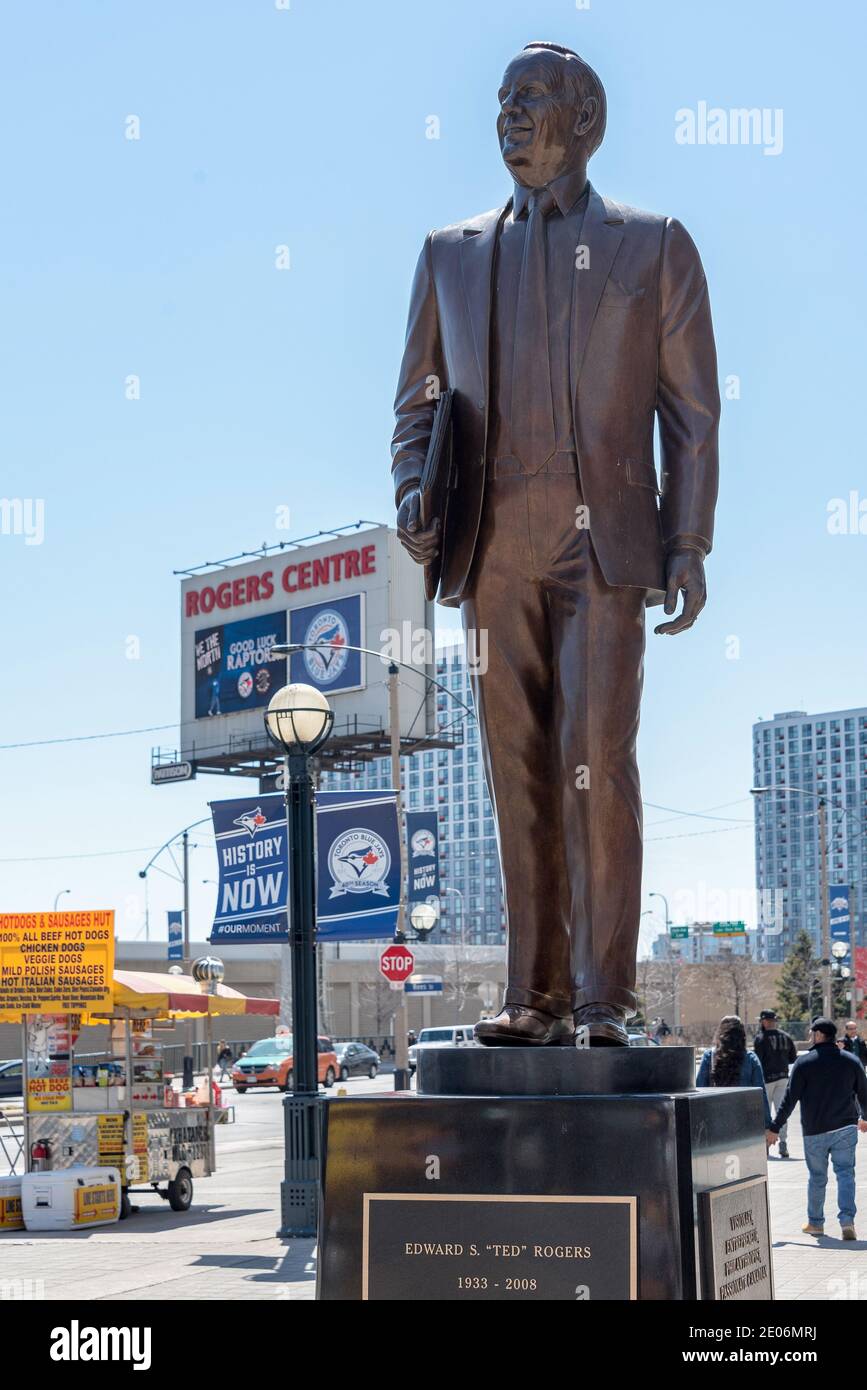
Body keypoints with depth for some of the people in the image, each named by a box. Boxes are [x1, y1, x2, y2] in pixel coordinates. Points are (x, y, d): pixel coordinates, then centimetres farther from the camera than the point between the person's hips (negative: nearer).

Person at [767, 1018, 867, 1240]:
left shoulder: (804, 1063, -7)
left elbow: (790, 1099, -8)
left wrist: (774, 1128, -2)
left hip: (814, 1131, -2)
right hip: (846, 1128, 2)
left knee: (817, 1177, 11)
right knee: (845, 1174, 2)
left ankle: (815, 1223, 21)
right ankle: (847, 1220, -14)